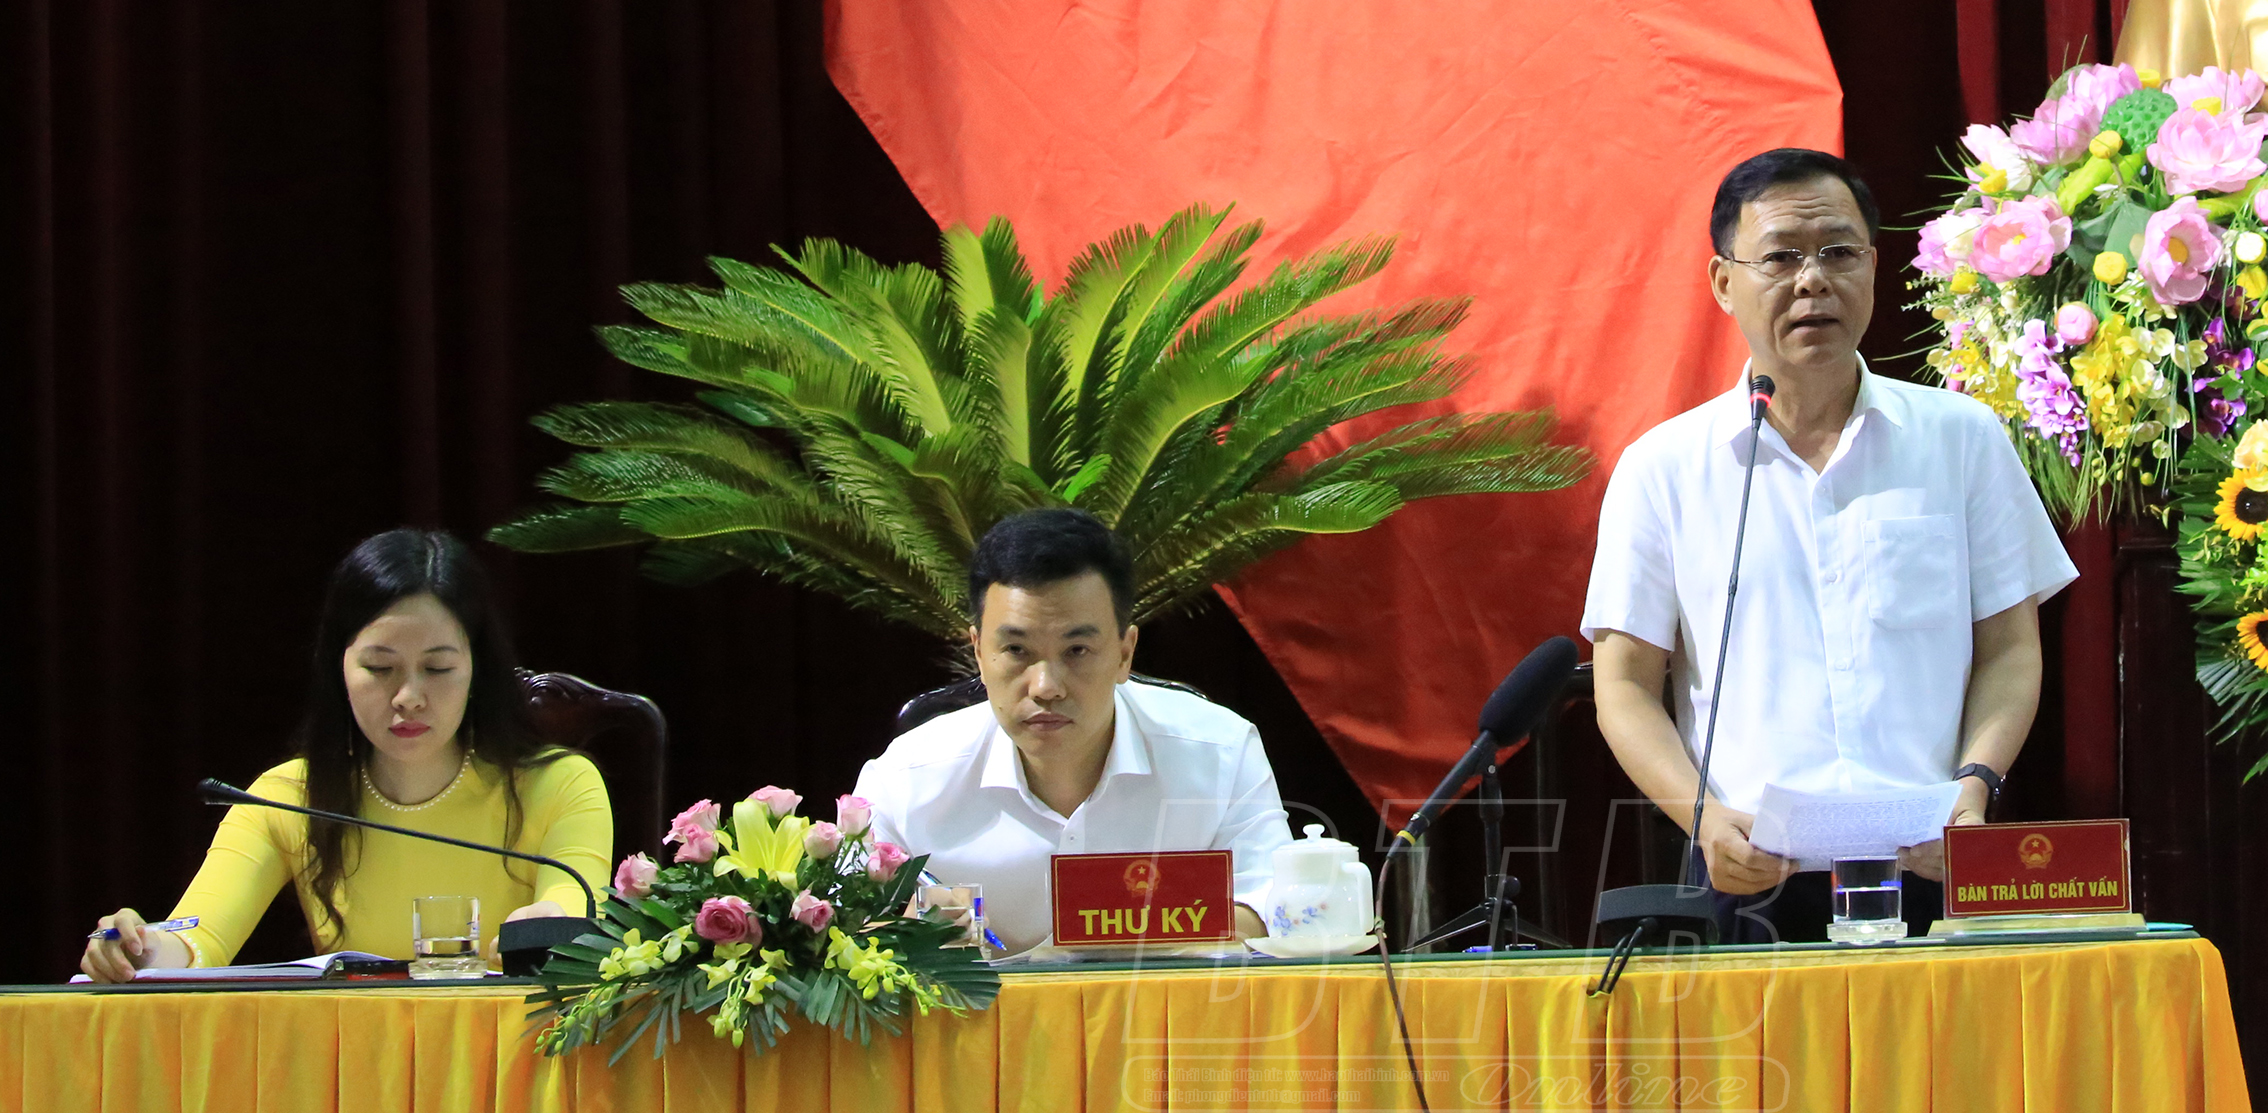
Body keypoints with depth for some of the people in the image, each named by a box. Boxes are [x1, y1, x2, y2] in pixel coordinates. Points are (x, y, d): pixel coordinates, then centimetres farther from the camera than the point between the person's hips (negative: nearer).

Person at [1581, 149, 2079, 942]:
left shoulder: (1962, 438, 14)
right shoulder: (1663, 469, 10)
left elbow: (2009, 647, 14)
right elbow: (1626, 685, 9)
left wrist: (1974, 785, -5)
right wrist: (1704, 816, -9)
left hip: (1931, 872, 1)